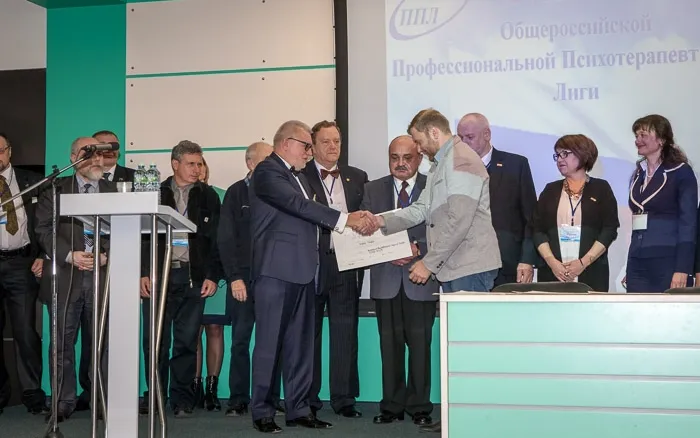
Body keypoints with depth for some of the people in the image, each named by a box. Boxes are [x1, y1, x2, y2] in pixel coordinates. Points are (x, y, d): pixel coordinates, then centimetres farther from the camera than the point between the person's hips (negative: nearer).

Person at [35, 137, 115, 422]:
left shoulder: (114, 191, 12)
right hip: (65, 276, -1)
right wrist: (69, 255, -12)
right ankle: (64, 401, 13)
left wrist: (106, 255, -11)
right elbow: (44, 229, 0)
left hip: (102, 276, 1)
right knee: (63, 342, 3)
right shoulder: (56, 189, 8)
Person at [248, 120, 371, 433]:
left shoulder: (299, 176, 22)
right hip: (275, 271, -9)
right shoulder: (267, 172, -8)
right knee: (270, 343, -1)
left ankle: (298, 409, 18)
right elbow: (299, 205, -20)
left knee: (300, 344, 10)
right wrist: (345, 219, -22)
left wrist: (353, 220, 4)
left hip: (302, 271, 9)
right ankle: (262, 412, 9)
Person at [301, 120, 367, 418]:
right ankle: (307, 399, 17)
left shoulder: (357, 178, 14)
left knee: (345, 332, 6)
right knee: (309, 333, 6)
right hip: (311, 264, -3)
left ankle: (344, 398, 14)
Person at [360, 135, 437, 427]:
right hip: (386, 278, 2)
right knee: (390, 343, 6)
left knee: (420, 343, 1)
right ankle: (392, 406, 16)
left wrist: (419, 249, -17)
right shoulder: (373, 189, 10)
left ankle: (420, 407, 11)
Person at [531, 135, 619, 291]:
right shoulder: (550, 190, 14)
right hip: (552, 273, 2)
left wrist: (583, 262, -11)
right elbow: (538, 230, 7)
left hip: (591, 273, -2)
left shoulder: (601, 188, 7)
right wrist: (552, 261, -9)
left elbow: (609, 230, -1)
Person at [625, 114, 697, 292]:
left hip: (668, 262, -6)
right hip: (638, 263, 6)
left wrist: (682, 269, -17)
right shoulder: (639, 174, 14)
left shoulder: (681, 171, -4)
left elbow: (688, 223, -10)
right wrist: (630, 267, 13)